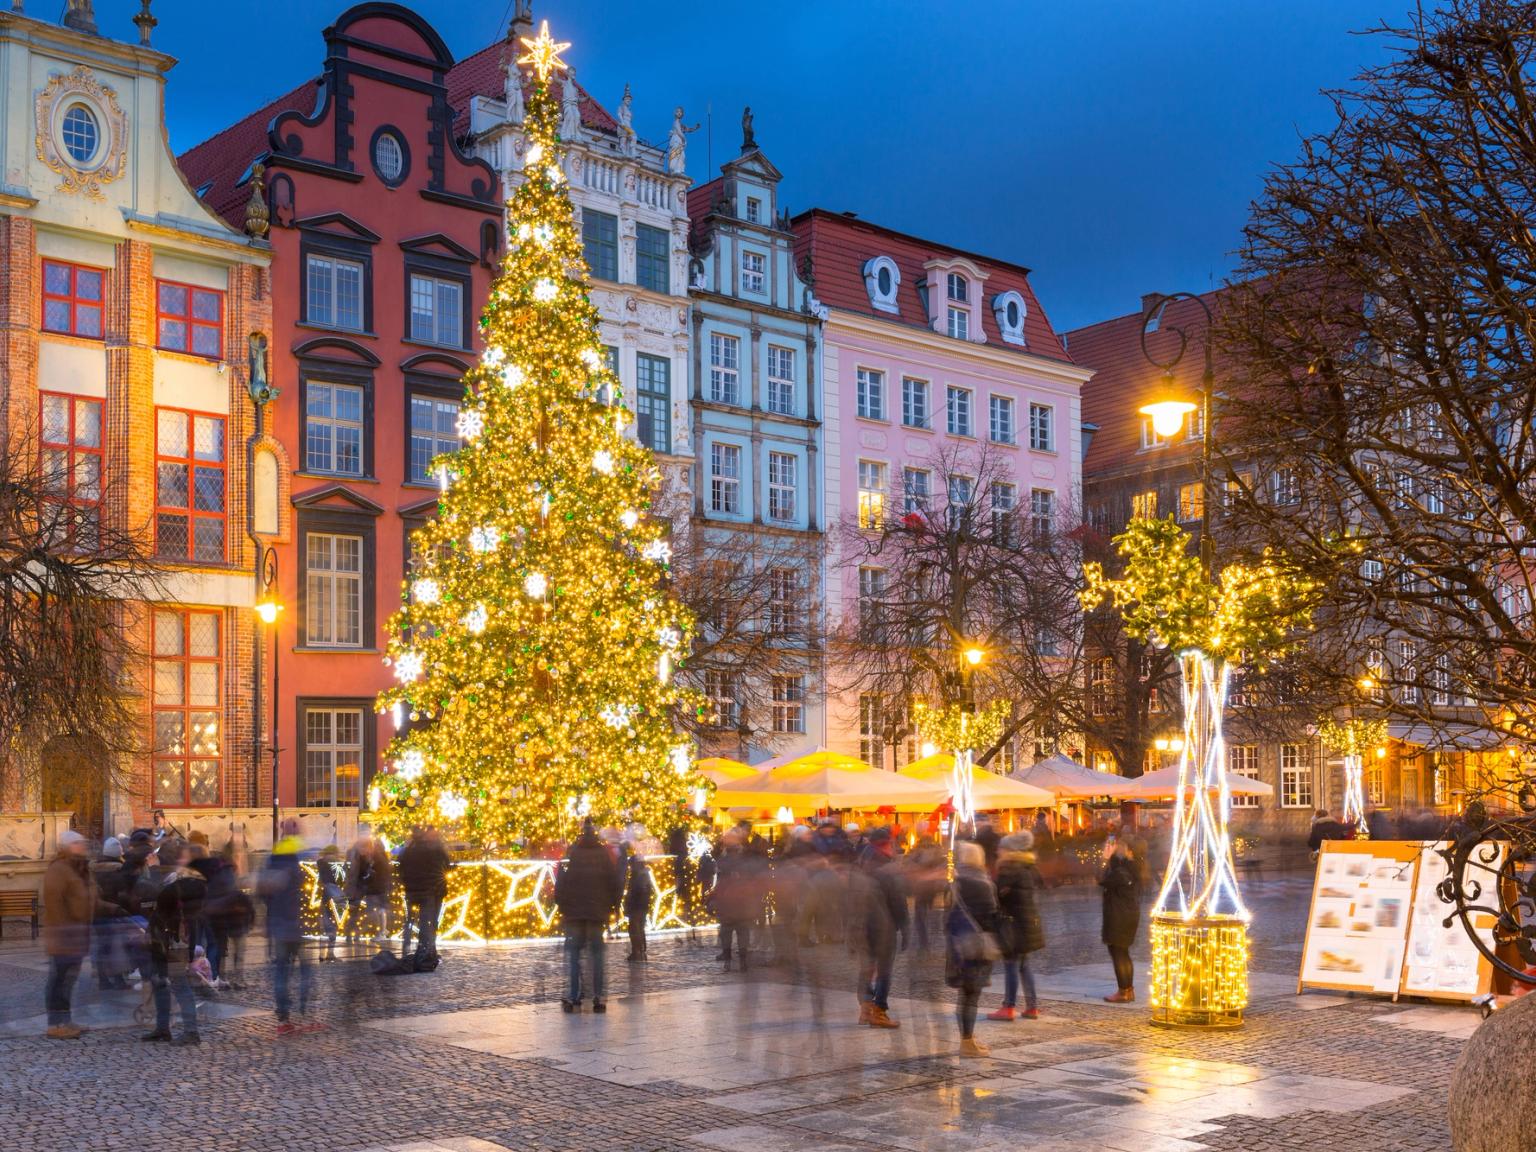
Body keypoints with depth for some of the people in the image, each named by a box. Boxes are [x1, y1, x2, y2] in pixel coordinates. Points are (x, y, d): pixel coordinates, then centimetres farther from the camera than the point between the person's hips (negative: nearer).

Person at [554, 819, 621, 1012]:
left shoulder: (570, 853, -4)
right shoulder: (604, 854, 2)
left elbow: (560, 882, -3)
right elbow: (614, 882, 5)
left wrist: (561, 904, 7)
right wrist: (612, 906, 13)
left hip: (573, 912, -1)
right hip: (598, 913, 1)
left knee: (572, 954, 2)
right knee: (597, 954, 4)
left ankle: (572, 998, -5)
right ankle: (599, 998, 0)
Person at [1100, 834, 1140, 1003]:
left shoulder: (1120, 871, -19)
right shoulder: (1129, 868, 10)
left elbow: (1103, 881, -27)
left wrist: (1107, 860, -20)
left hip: (1119, 919, -10)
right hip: (1128, 916, 10)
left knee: (1118, 954, -3)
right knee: (1123, 954, 17)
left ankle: (1123, 992, 1)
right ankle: (1129, 990, 22)